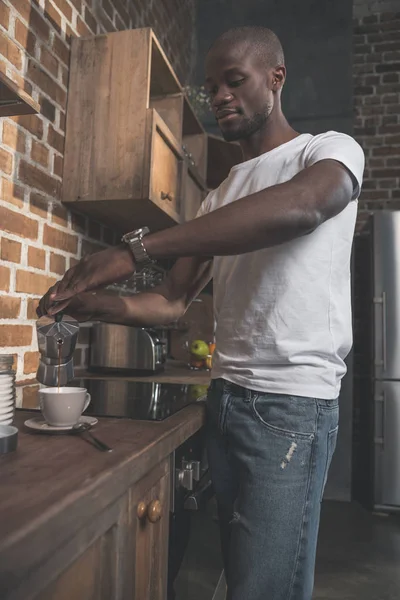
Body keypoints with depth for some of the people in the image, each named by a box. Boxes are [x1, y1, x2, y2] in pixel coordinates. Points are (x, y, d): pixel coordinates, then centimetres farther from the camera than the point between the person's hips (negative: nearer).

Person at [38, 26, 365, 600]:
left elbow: (300, 206, -27)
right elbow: (173, 301, 11)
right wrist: (101, 305, -8)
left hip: (293, 402, -5)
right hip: (225, 396, 6)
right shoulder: (219, 198, 17)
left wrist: (139, 247, -30)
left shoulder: (331, 149, -1)